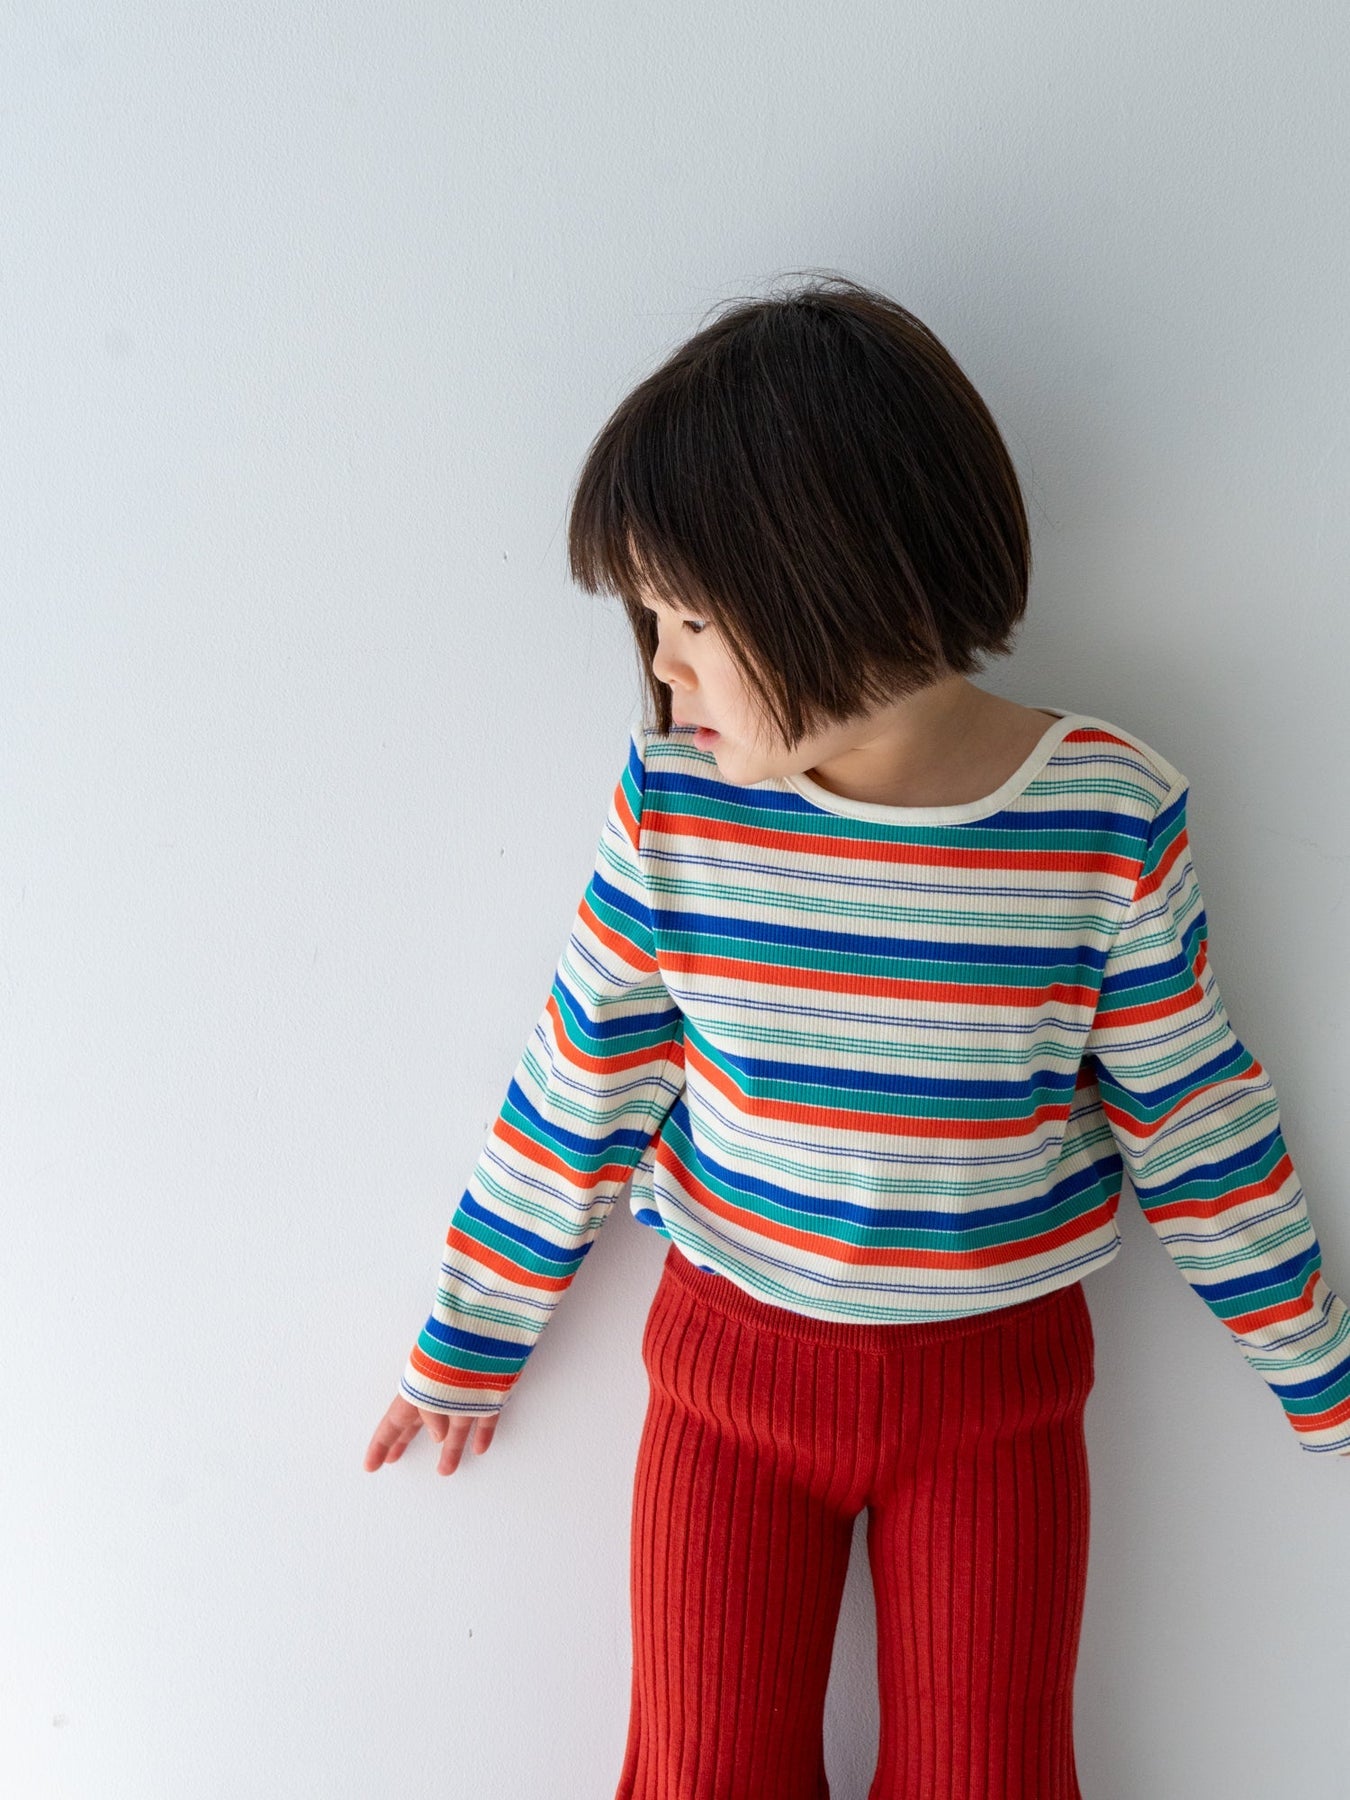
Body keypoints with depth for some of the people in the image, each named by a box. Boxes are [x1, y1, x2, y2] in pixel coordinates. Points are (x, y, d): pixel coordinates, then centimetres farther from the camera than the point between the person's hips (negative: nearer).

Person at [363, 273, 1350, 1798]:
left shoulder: (1110, 815, -17)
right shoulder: (673, 799, -14)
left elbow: (1192, 1109, -4)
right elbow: (582, 1079, -4)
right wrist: (470, 1343, 5)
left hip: (996, 1383, 0)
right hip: (732, 1363, 1)